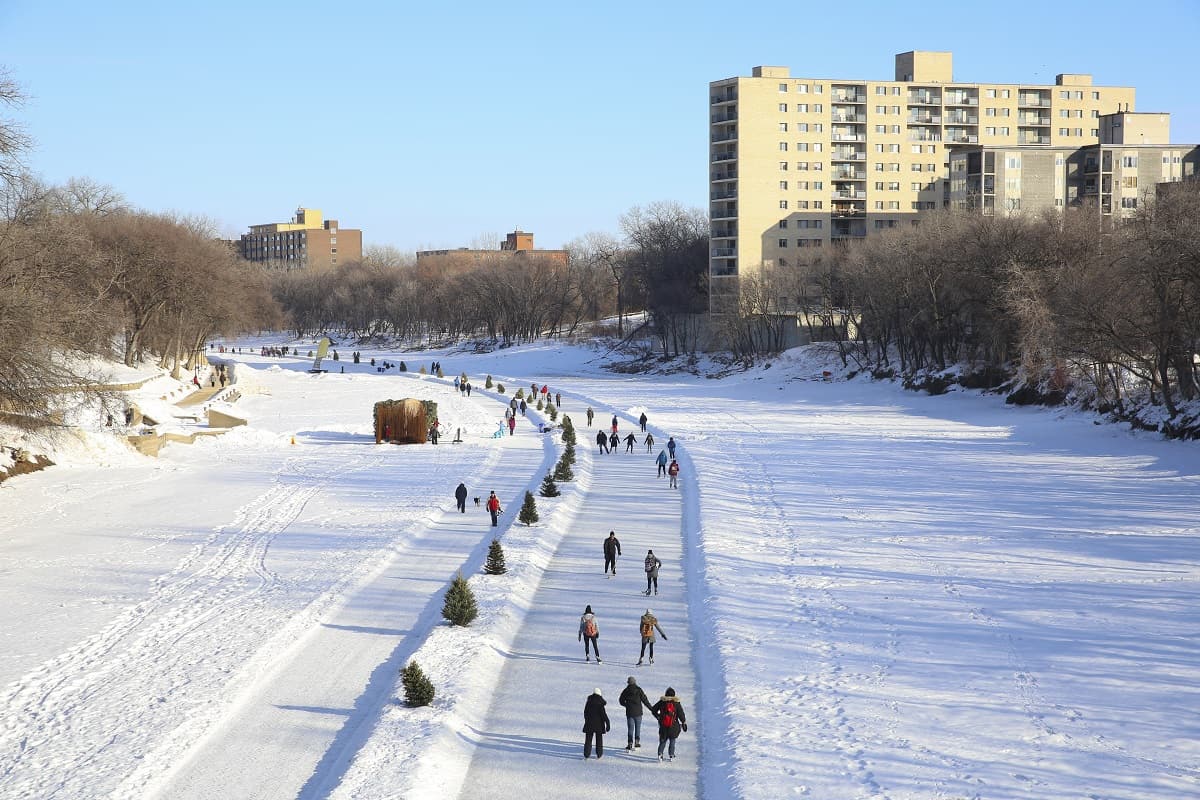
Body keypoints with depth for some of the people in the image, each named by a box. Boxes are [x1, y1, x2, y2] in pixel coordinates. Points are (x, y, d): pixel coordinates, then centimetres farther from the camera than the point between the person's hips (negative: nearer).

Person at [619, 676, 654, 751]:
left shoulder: (626, 691, -2)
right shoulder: (639, 690, -7)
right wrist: (651, 708, 5)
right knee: (638, 727, 15)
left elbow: (621, 701, 7)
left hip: (629, 712, 0)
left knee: (630, 728, 3)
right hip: (638, 712, 0)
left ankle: (630, 743, -8)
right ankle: (637, 742, 15)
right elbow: (645, 700, -6)